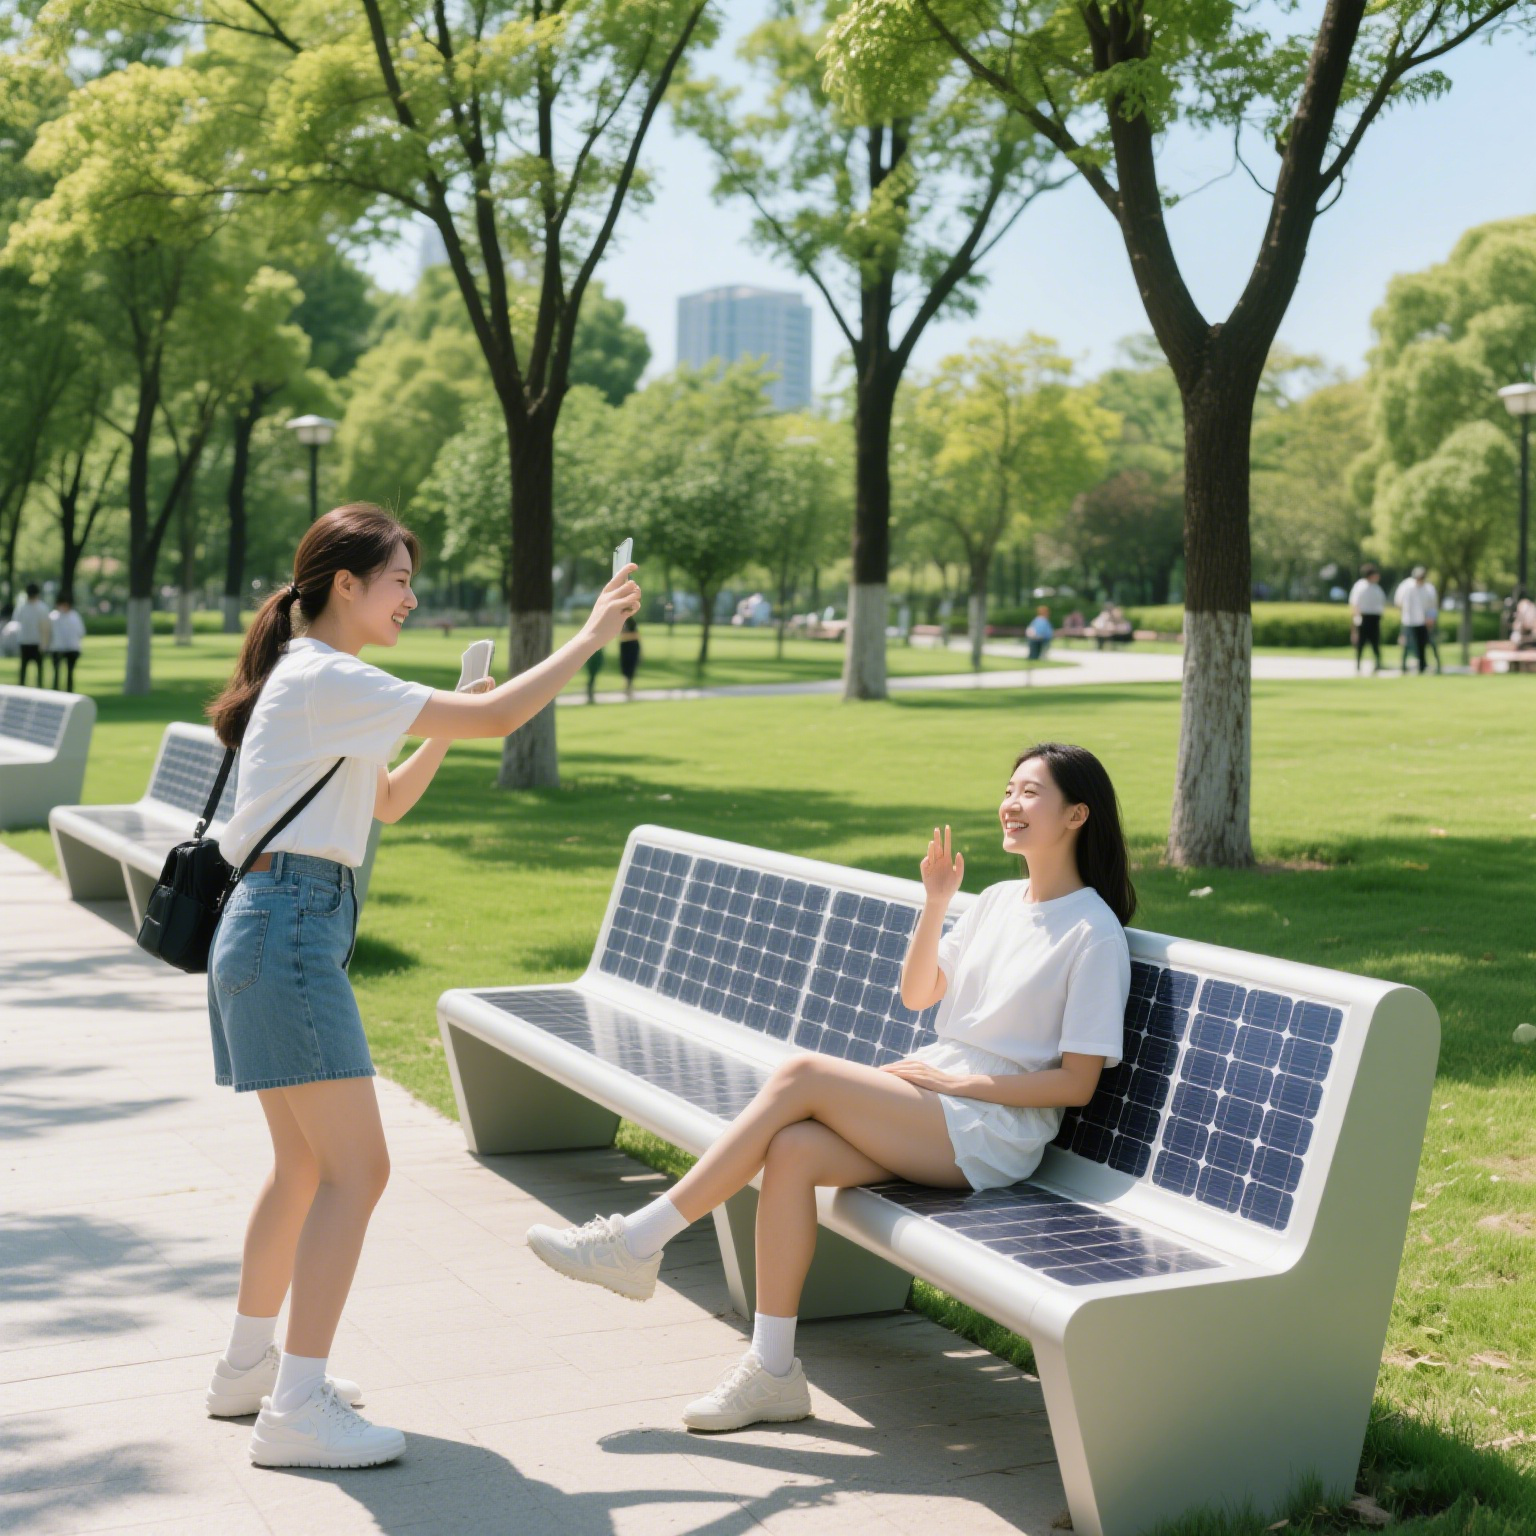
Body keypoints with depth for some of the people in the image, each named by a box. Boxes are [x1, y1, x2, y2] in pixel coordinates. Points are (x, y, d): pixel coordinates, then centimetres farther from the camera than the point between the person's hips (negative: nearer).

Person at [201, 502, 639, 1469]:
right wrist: (593, 636, -8)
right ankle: (296, 1409, -8)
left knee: (306, 1164, 18)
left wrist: (445, 729, 14)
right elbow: (500, 716, -17)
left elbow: (387, 803, 27)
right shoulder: (329, 680, -13)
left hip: (273, 933, 11)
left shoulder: (313, 682, 18)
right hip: (292, 930, -11)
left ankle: (250, 1368, 29)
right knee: (357, 1168, -10)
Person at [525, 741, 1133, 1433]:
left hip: (993, 1133, -7)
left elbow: (1077, 1082, -10)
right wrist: (935, 905, 3)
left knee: (801, 1074, -24)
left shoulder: (1093, 934, -7)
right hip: (925, 1111, 7)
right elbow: (917, 994, 18)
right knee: (793, 1148, -23)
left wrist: (960, 1082, -14)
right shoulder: (997, 902, 16)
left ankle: (639, 1240, -18)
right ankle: (772, 1370, -17)